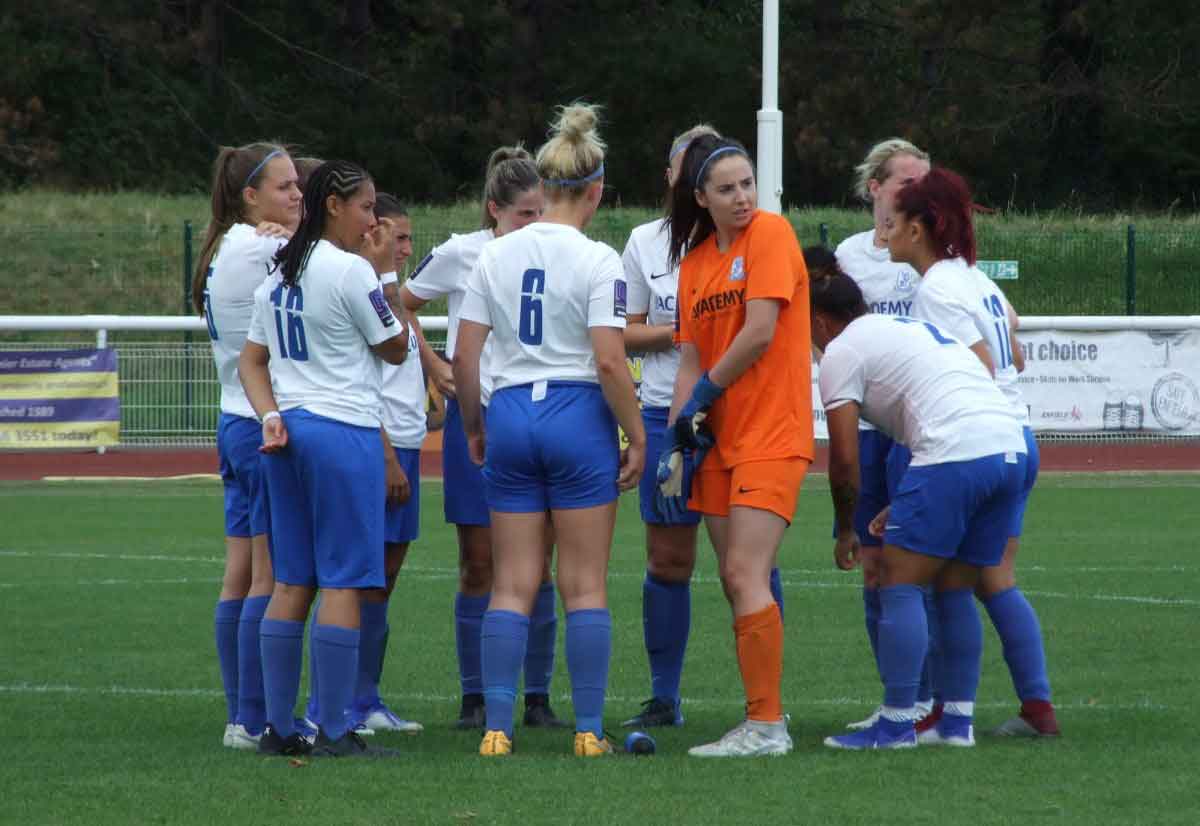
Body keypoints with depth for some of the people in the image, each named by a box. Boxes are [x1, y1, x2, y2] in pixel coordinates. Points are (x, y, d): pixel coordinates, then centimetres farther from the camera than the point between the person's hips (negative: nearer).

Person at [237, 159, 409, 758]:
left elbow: (251, 361, 13)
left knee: (292, 583, 10)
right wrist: (383, 272, 3)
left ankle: (278, 728, 9)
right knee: (343, 581, -5)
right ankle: (333, 732, -7)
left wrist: (271, 415, 2)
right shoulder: (350, 271, -11)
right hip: (344, 432, -8)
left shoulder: (278, 274, 14)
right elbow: (396, 348, -2)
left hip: (288, 434, 8)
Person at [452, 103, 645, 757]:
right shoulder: (596, 261, -9)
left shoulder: (496, 255, 4)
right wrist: (637, 436, -6)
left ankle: (497, 726, 1)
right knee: (585, 585, 3)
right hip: (579, 417, -4)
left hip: (510, 415, 4)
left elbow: (464, 356, 4)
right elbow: (609, 362, -15)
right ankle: (589, 731, 3)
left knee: (513, 585, 8)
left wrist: (474, 427, 17)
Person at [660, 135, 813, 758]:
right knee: (735, 580, 9)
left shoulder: (770, 234, -8)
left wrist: (704, 393, -6)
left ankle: (765, 727, -13)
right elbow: (690, 361, 10)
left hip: (771, 431, -7)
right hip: (721, 436, 7)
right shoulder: (694, 260, 12)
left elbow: (760, 333, -16)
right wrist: (674, 444, 0)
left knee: (745, 574, -15)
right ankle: (765, 715, 18)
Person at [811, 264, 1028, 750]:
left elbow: (845, 458, 0)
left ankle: (897, 723, -4)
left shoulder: (841, 352, 6)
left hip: (957, 455, -8)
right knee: (955, 591, 17)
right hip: (1009, 450, 8)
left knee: (900, 585, -1)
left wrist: (846, 532, 14)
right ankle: (957, 721, 18)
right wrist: (903, 510, 36)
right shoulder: (915, 327, 31)